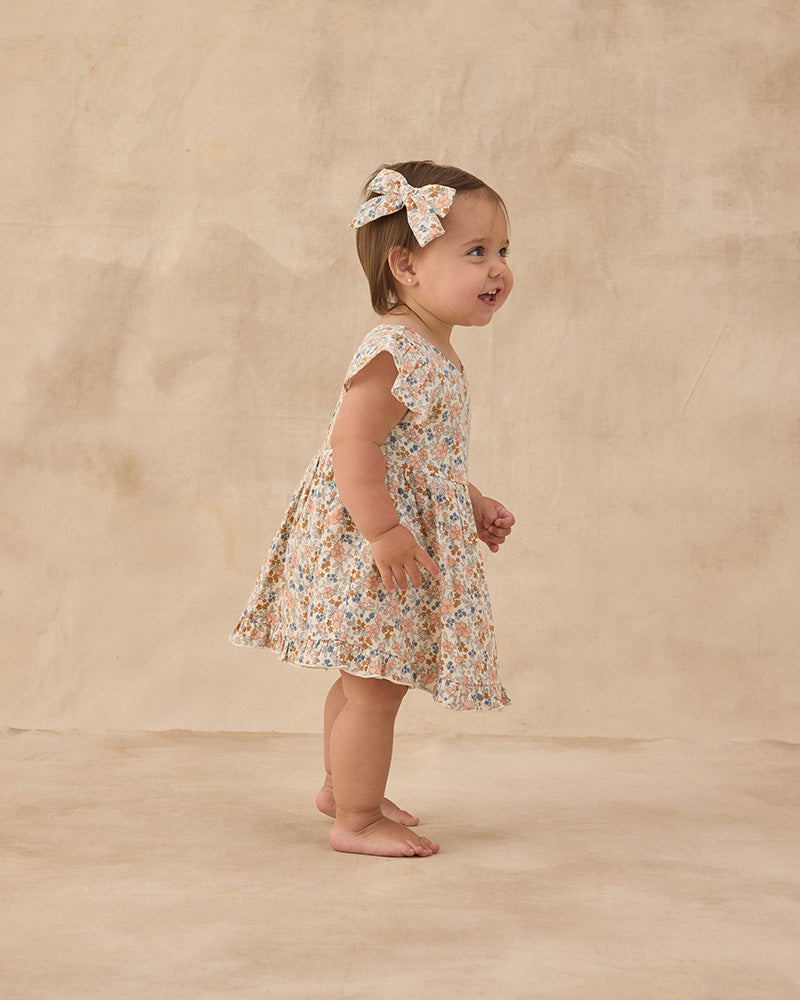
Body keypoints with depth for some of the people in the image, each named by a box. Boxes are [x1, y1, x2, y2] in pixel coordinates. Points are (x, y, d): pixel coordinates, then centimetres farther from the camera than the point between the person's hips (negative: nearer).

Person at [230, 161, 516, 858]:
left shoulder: (433, 354, 12)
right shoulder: (395, 353, -22)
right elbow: (354, 443, -29)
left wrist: (474, 505, 20)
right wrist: (383, 531, -32)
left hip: (398, 538, 11)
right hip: (370, 548, -11)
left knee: (366, 676, 23)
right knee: (377, 684, -3)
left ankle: (344, 787, 39)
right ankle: (356, 820, 9)